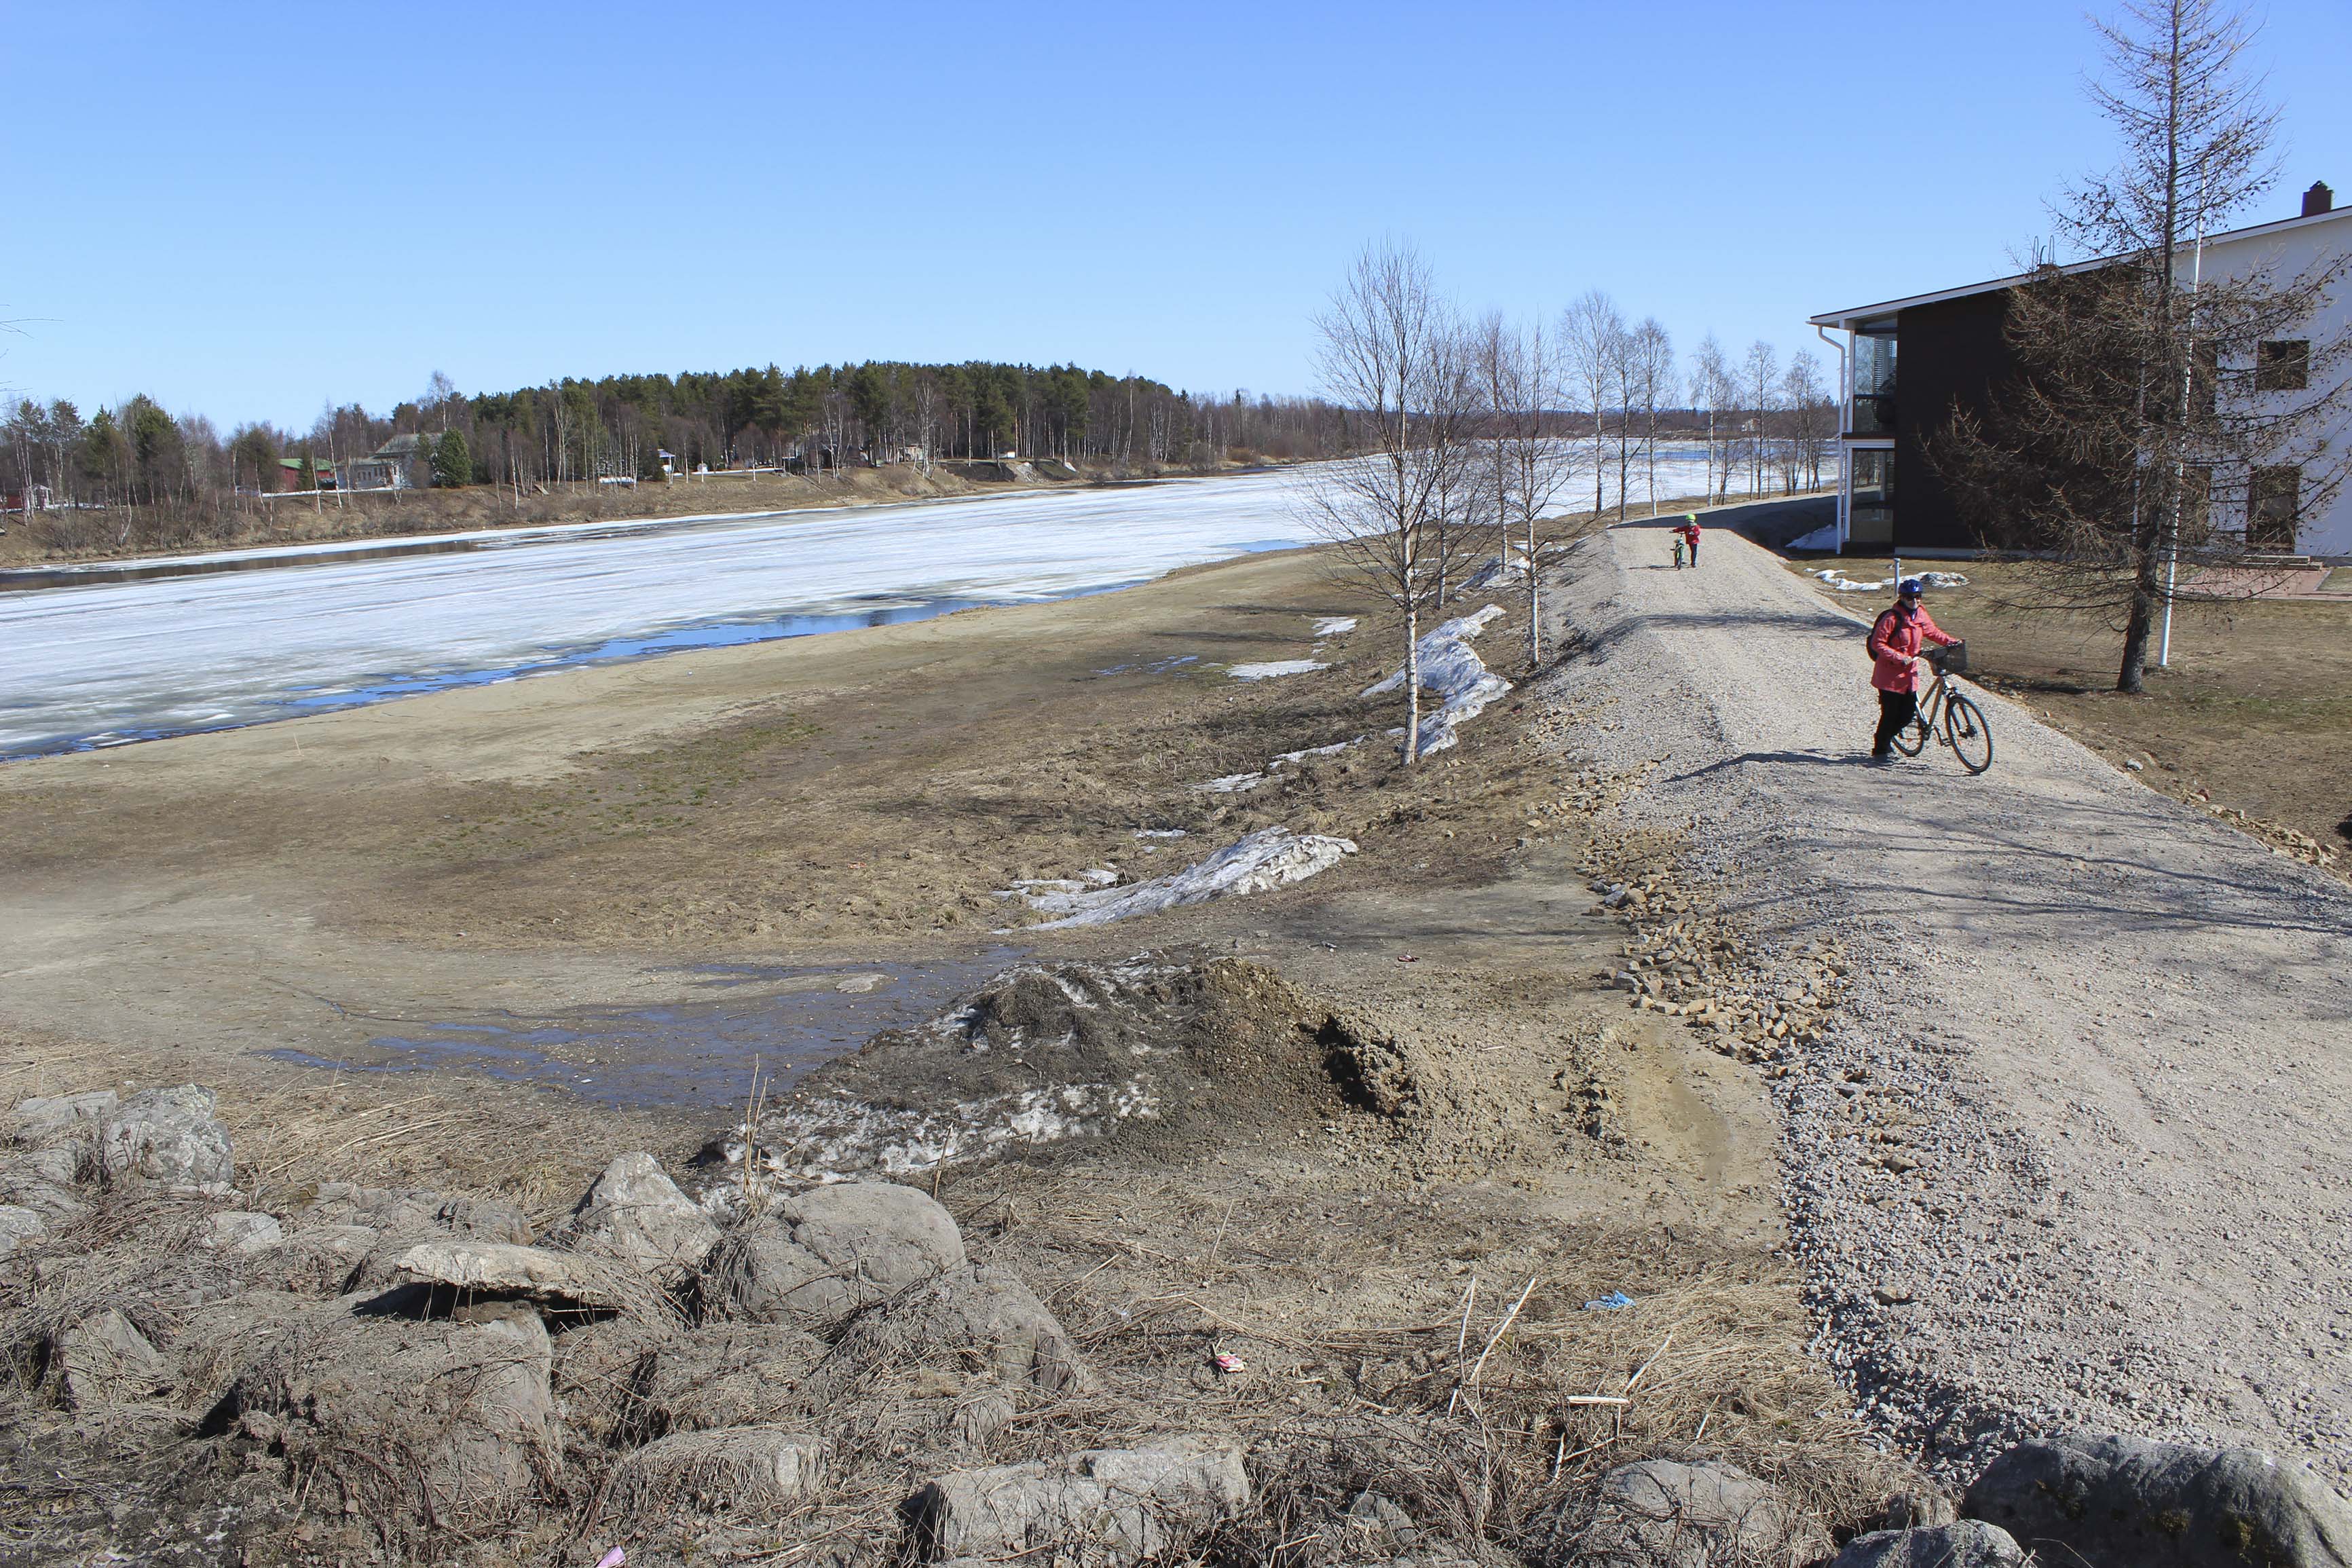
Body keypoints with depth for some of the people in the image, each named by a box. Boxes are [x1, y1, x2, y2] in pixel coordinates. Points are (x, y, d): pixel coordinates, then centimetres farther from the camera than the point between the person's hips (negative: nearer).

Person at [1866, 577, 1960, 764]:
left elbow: (1934, 632, 21)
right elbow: (1877, 643, -17)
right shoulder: (1892, 618, -16)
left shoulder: (1921, 615, 4)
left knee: (1909, 713, 6)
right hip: (1890, 673, -7)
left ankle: (1886, 739, 30)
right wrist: (1898, 657, -24)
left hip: (1909, 672, 7)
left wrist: (1952, 642, 8)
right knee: (1890, 713, -2)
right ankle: (1879, 750, 14)